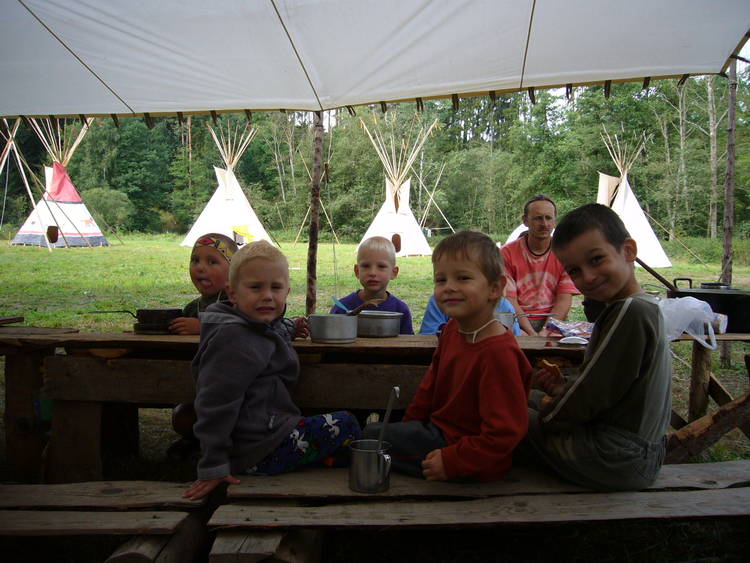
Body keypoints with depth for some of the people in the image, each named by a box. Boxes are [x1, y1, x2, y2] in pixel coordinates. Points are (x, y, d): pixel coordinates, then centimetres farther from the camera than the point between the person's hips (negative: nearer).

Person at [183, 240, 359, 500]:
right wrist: (213, 467, -21)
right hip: (258, 451, -11)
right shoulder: (234, 340, -21)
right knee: (345, 426, -7)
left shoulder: (265, 327, 10)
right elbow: (215, 403, -22)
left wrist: (293, 327, 18)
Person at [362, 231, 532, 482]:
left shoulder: (499, 353, -29)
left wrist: (451, 462, -24)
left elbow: (504, 433, -28)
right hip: (440, 428, 9)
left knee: (370, 436, -11)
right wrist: (408, 425, 14)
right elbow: (431, 385, 14)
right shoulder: (452, 329, 2)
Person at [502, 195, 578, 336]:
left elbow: (564, 300, -1)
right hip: (518, 323, -1)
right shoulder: (507, 253, 1)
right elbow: (509, 300, -5)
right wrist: (531, 334, -19)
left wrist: (545, 331, -17)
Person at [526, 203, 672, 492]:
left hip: (615, 461, -9)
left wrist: (548, 410, -3)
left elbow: (591, 399, -20)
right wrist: (565, 388, 1)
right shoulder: (646, 306, 8)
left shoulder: (630, 311, -23)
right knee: (533, 403, 20)